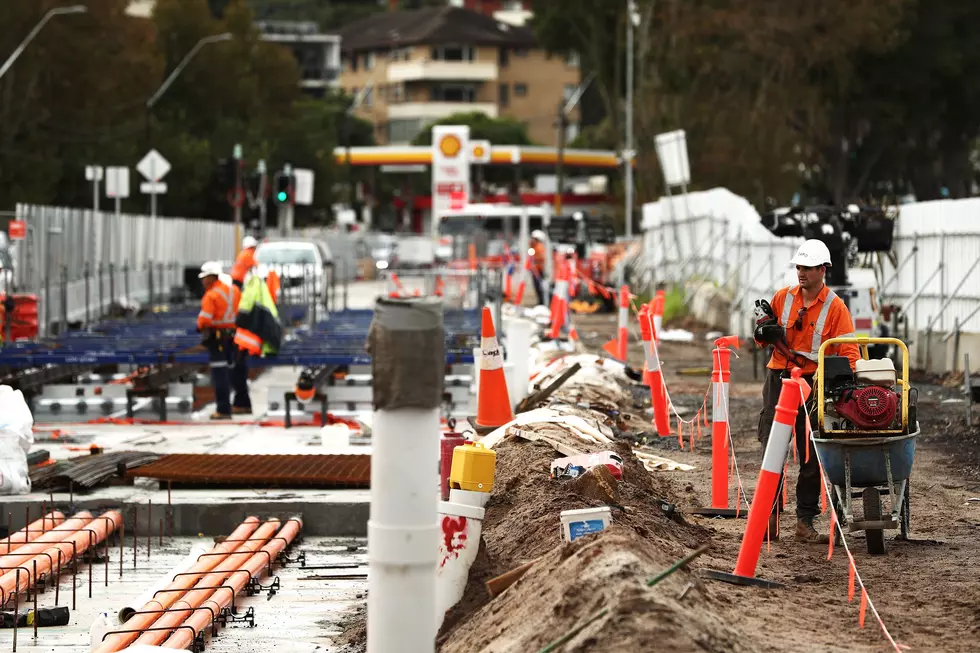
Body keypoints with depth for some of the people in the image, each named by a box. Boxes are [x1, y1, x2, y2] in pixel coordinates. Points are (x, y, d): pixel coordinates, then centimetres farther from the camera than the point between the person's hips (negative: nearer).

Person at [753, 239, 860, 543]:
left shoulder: (835, 307, -1)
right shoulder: (783, 297, 7)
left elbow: (848, 350, -8)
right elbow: (761, 335, 17)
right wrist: (765, 331, -7)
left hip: (814, 384, -2)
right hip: (779, 379, 2)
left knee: (811, 456, 2)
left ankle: (805, 522, 8)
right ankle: (770, 518, 3)